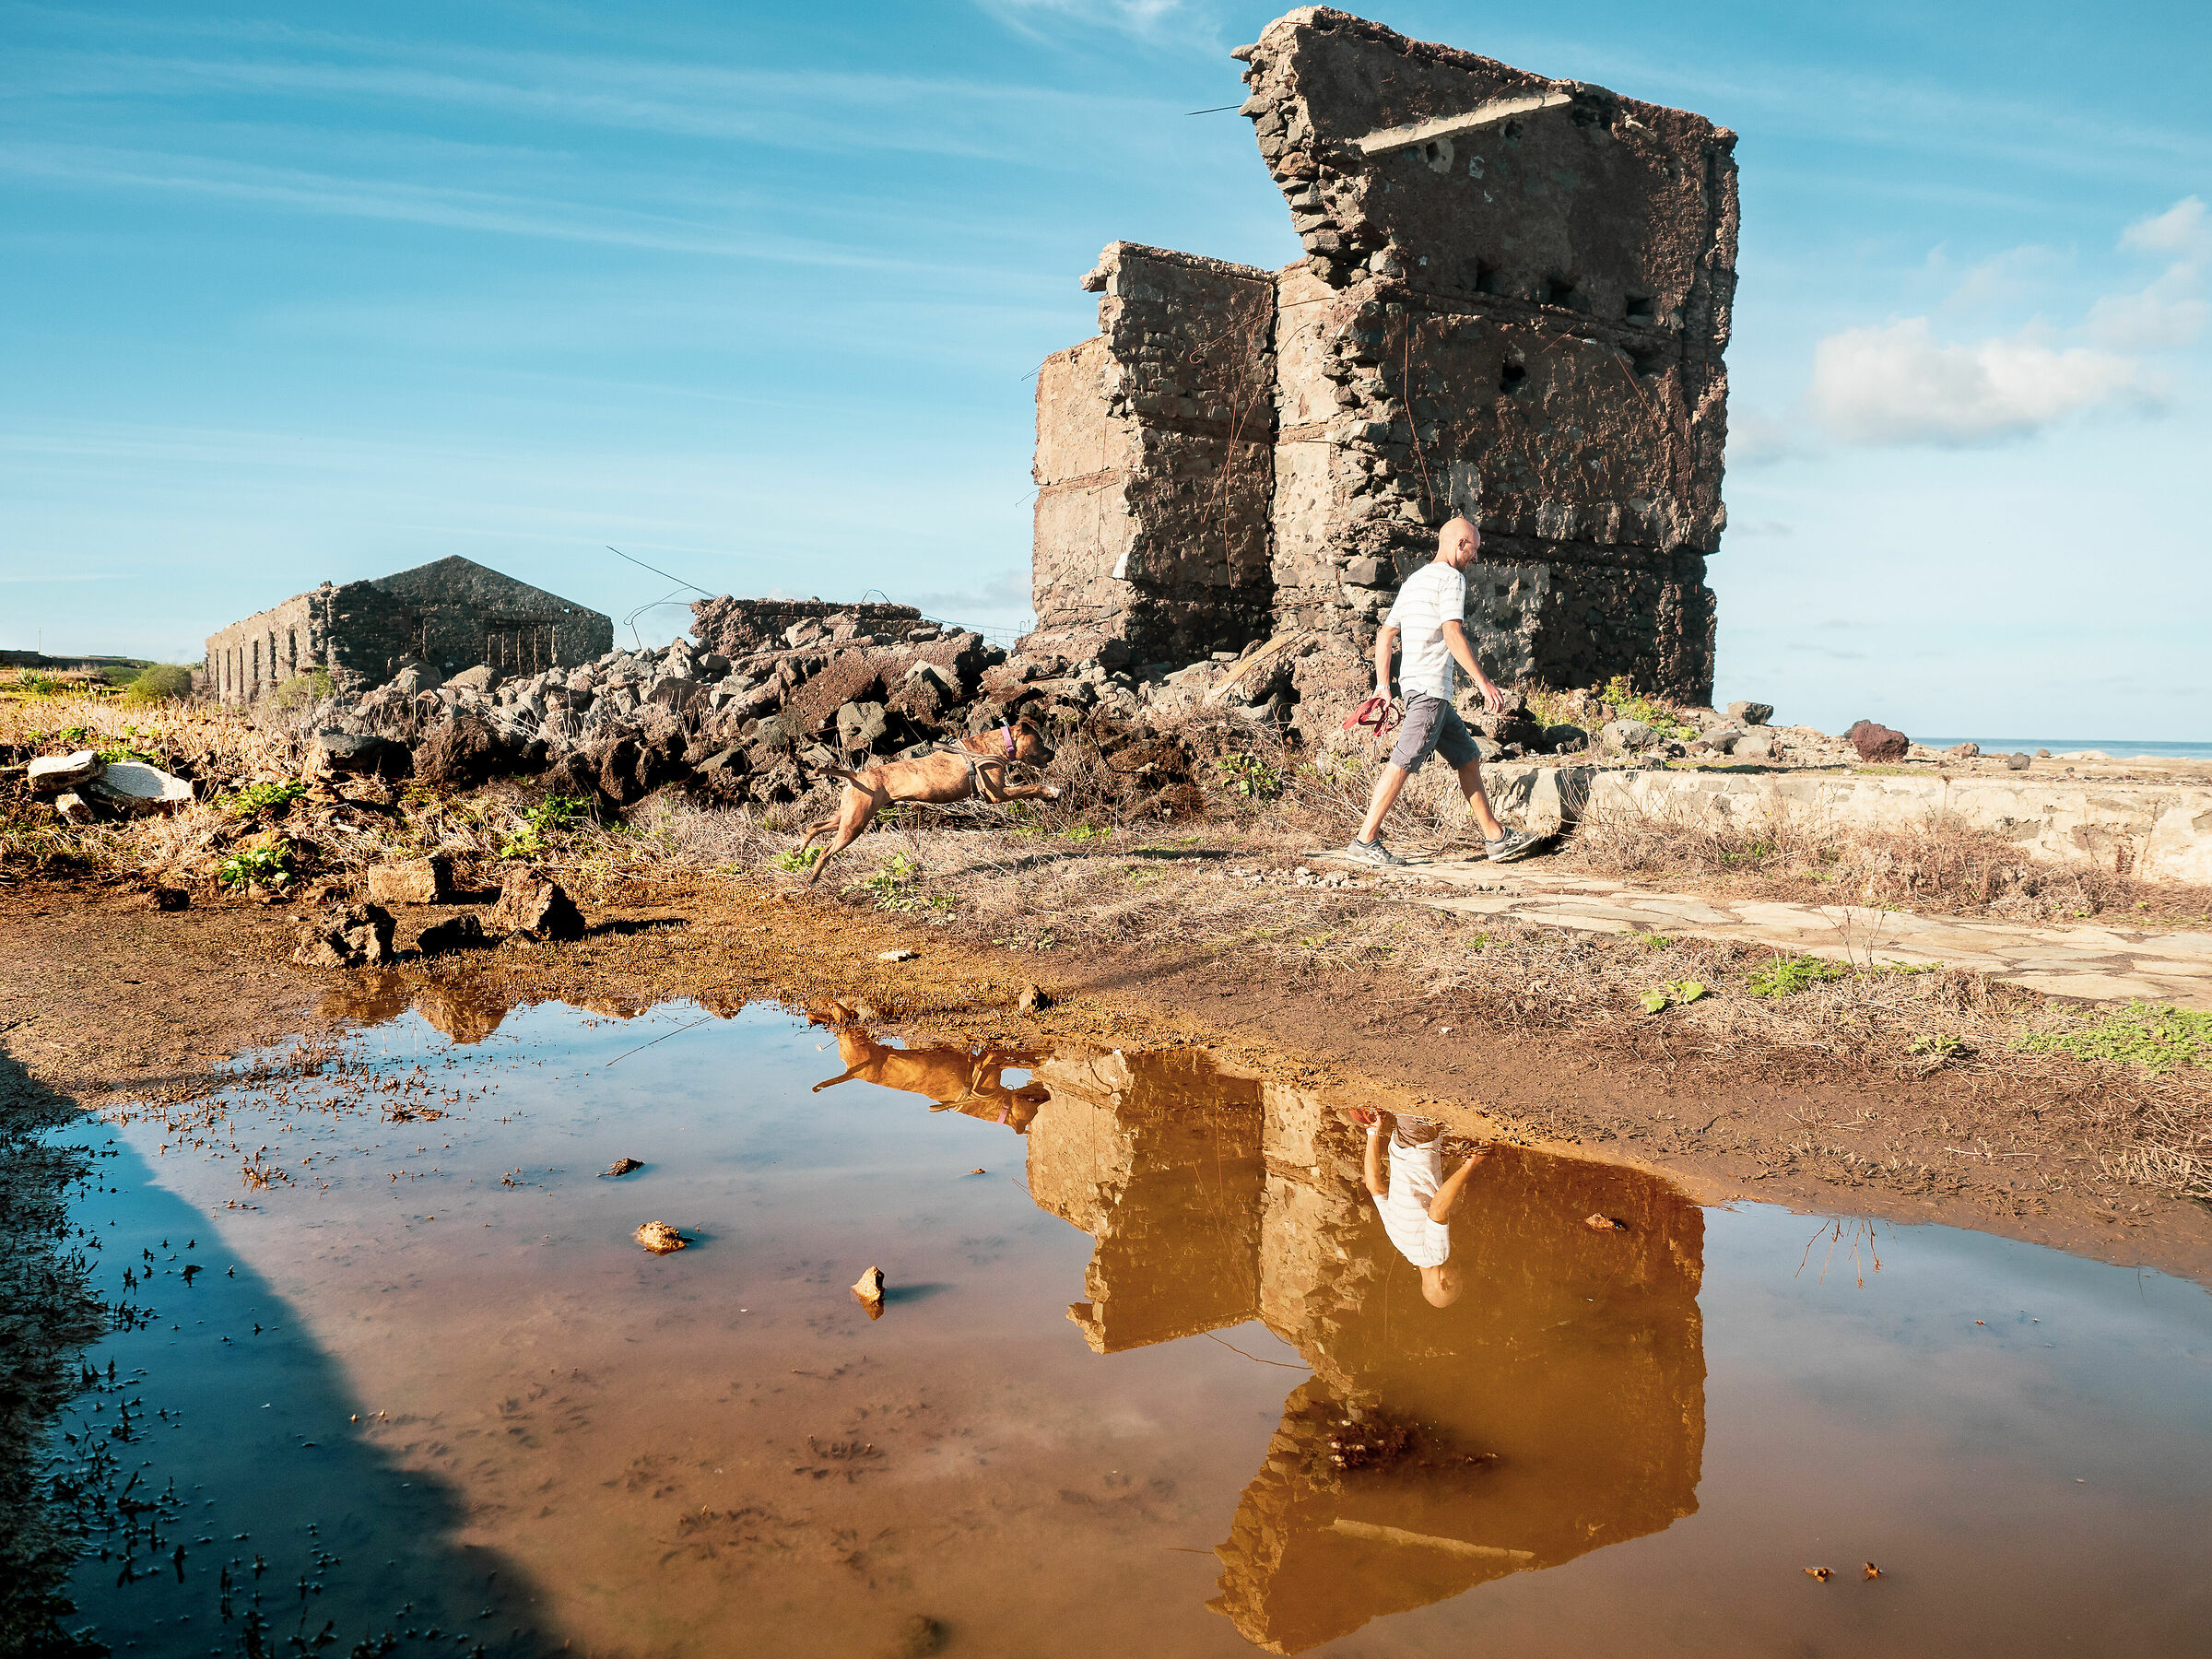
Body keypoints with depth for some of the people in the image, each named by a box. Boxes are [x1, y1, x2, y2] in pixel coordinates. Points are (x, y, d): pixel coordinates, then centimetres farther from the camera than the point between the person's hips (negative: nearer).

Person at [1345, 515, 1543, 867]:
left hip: (1413, 683, 10)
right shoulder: (1451, 578, -6)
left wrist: (1383, 686, 17)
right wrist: (1484, 683, -18)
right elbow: (1452, 635, -18)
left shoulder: (1414, 580, 21)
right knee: (1403, 763, -10)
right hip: (1430, 685, -10)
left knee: (1468, 759, 12)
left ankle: (1496, 838, 15)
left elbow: (1385, 635, 19)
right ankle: (1365, 841, -10)